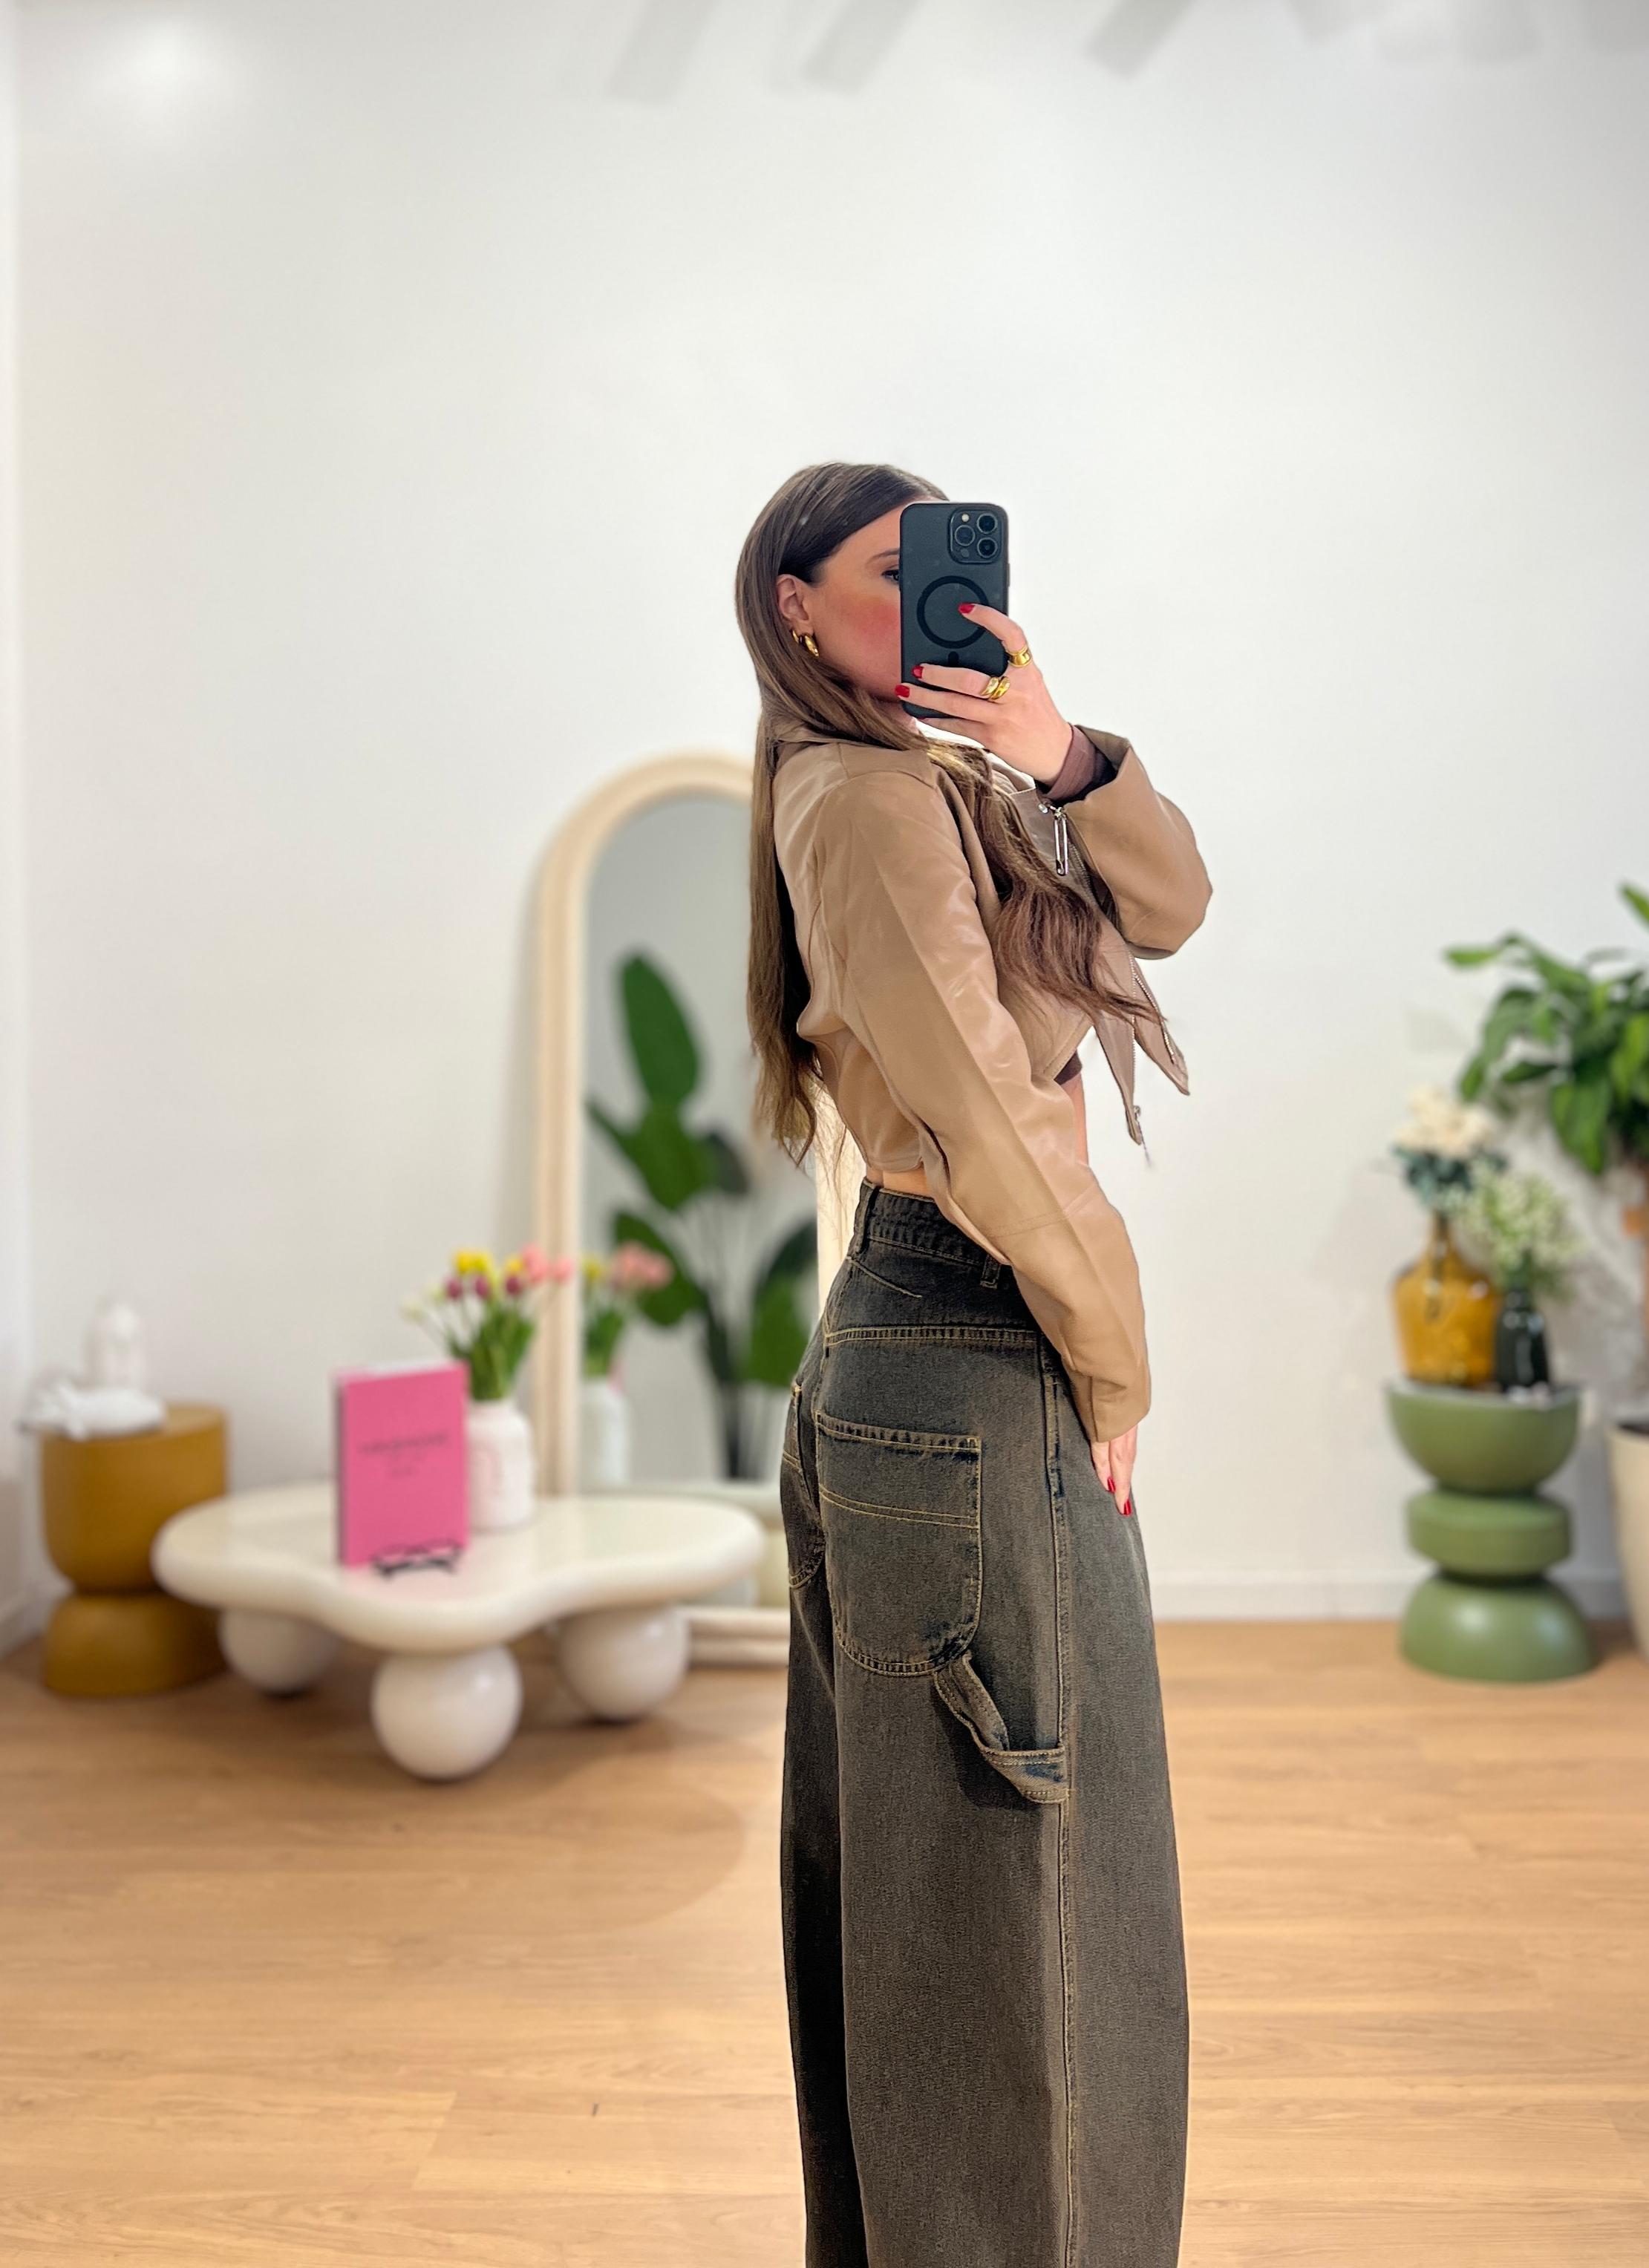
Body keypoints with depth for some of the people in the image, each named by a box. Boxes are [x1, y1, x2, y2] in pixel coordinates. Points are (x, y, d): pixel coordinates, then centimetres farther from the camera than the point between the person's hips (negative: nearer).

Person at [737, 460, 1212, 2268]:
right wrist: (1113, 1372, -8)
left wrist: (1057, 749, -9)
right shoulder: (866, 796, -13)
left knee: (910, 1890, 20)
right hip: (972, 1385, -10)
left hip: (891, 1365, 10)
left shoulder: (948, 783, 16)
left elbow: (1168, 904, 8)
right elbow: (984, 1120, -19)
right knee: (1011, 1910, 3)